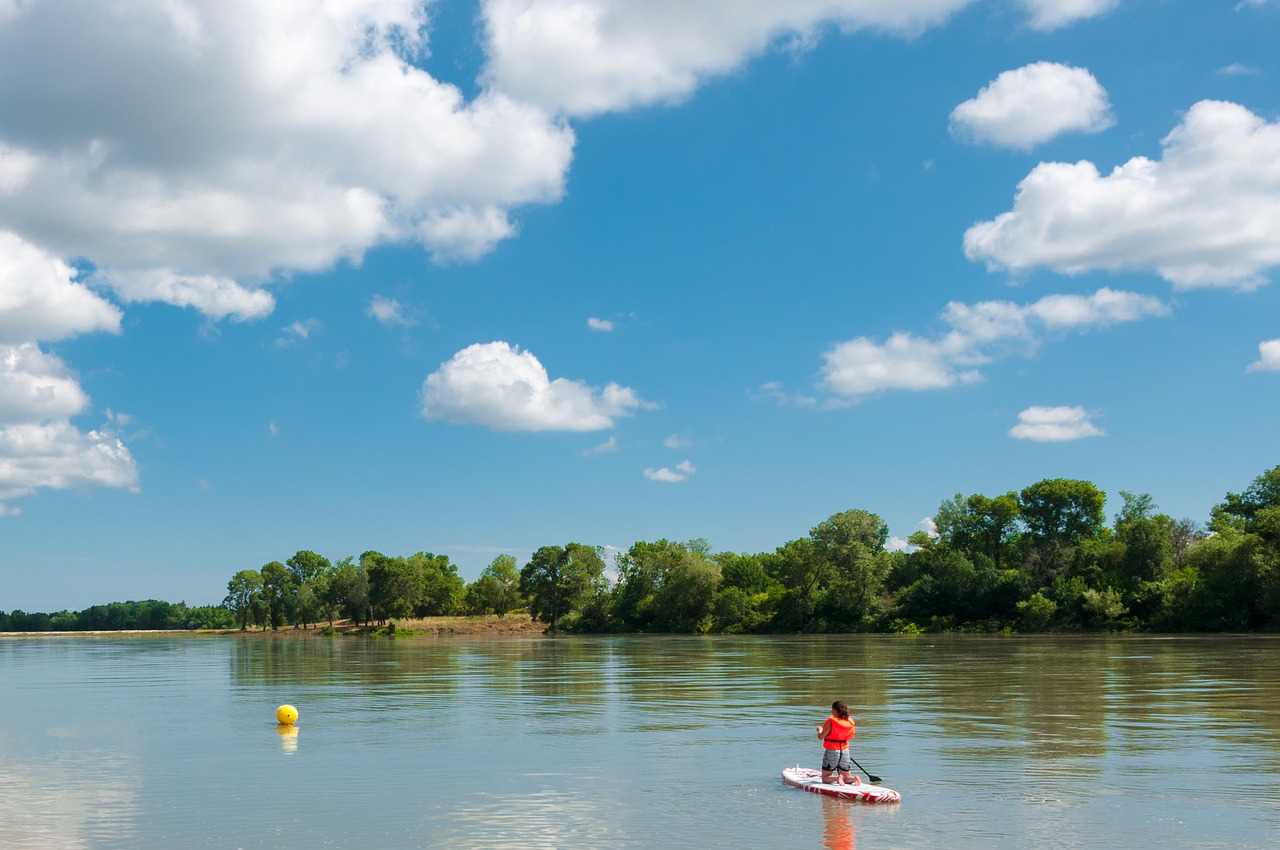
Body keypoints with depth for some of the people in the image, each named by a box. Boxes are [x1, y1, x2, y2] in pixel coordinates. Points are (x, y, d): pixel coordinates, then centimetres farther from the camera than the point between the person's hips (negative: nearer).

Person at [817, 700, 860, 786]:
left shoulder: (831, 722, -15)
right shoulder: (850, 722, 0)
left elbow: (820, 737, -11)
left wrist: (819, 730, 10)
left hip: (831, 751, -5)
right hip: (845, 751, 5)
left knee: (825, 778, 6)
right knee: (847, 777, 15)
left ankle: (838, 777, -23)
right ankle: (854, 778, -17)